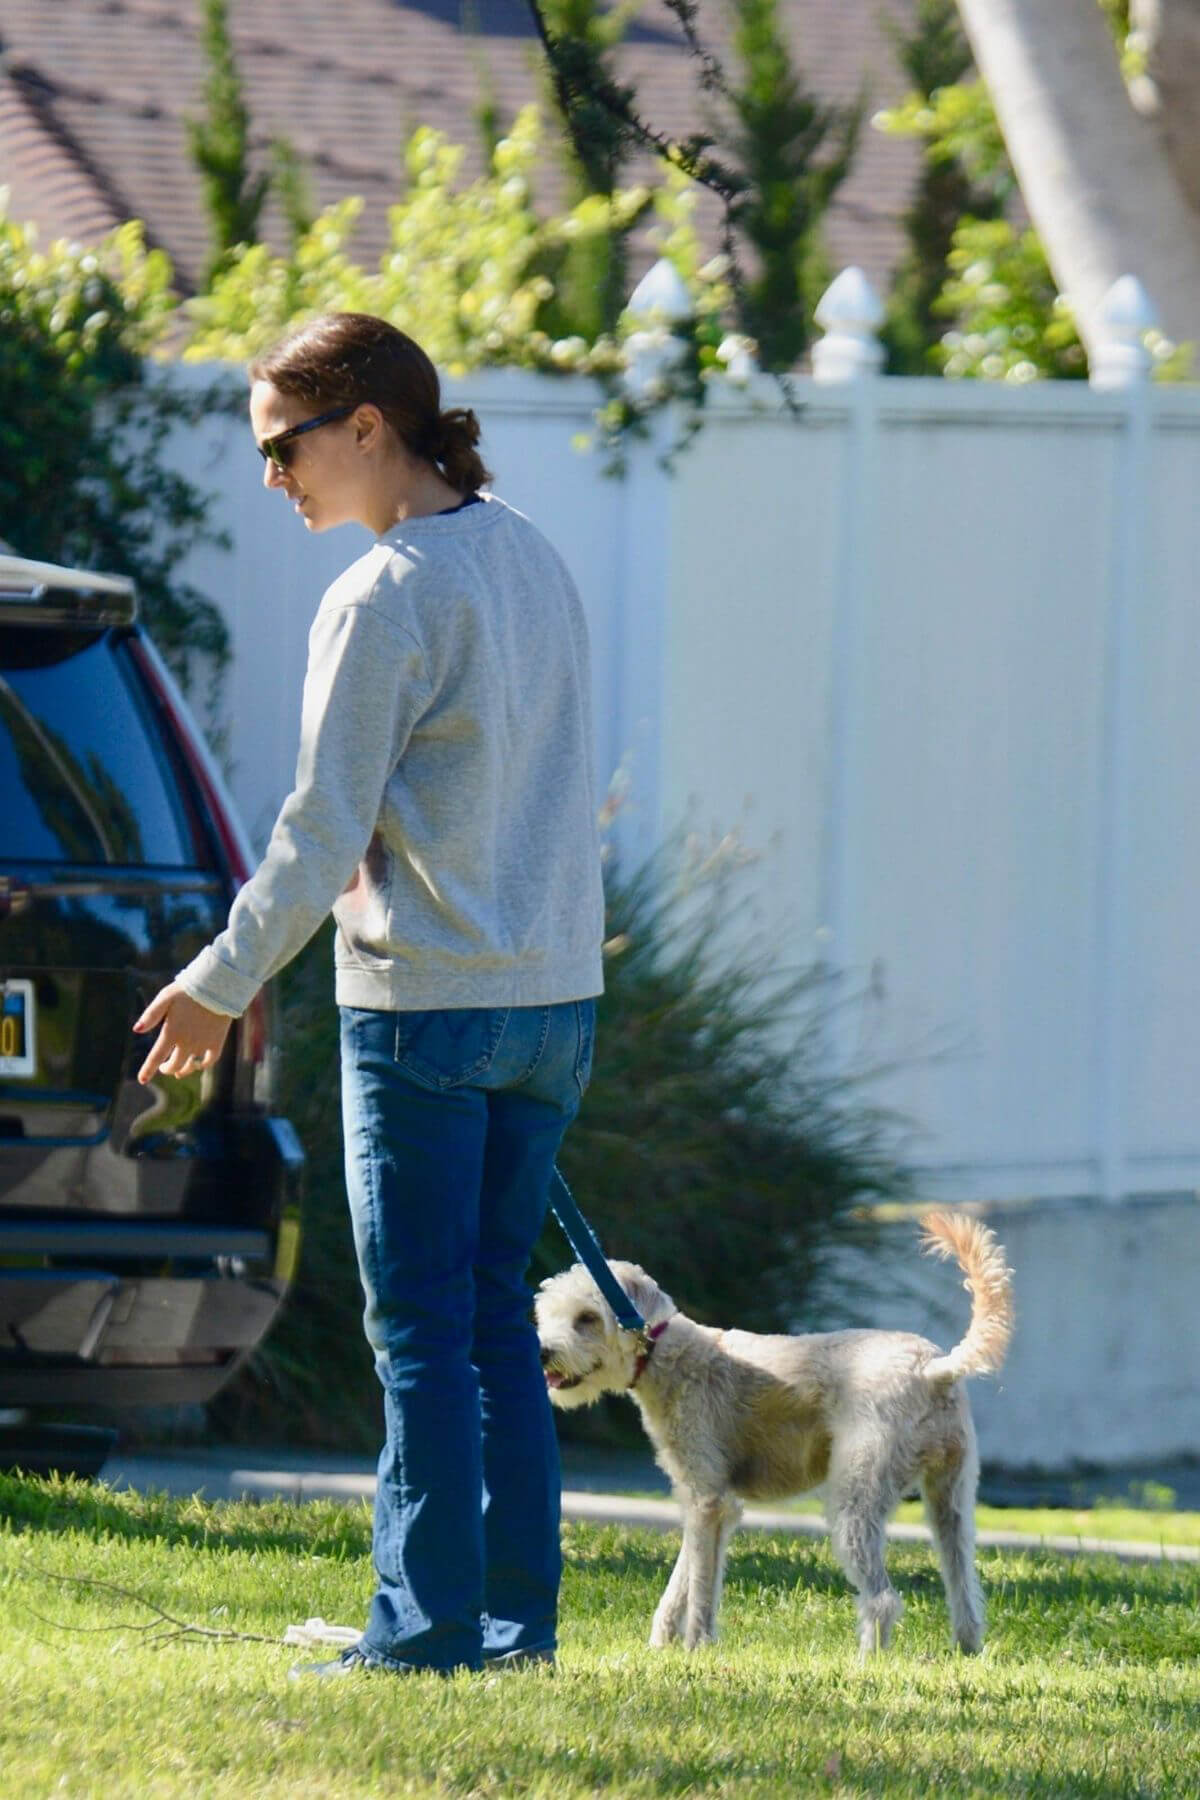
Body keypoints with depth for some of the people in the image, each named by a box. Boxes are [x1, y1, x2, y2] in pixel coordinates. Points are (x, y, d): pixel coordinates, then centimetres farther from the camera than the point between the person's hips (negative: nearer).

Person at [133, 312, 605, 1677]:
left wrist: (220, 983, -4)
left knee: (423, 1328, -2)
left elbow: (322, 832, -13)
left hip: (425, 1002, -7)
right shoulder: (530, 563, 10)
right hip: (554, 998, 7)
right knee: (493, 1315, 12)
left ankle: (429, 1623, -2)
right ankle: (518, 1614, 11)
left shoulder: (385, 598, -13)